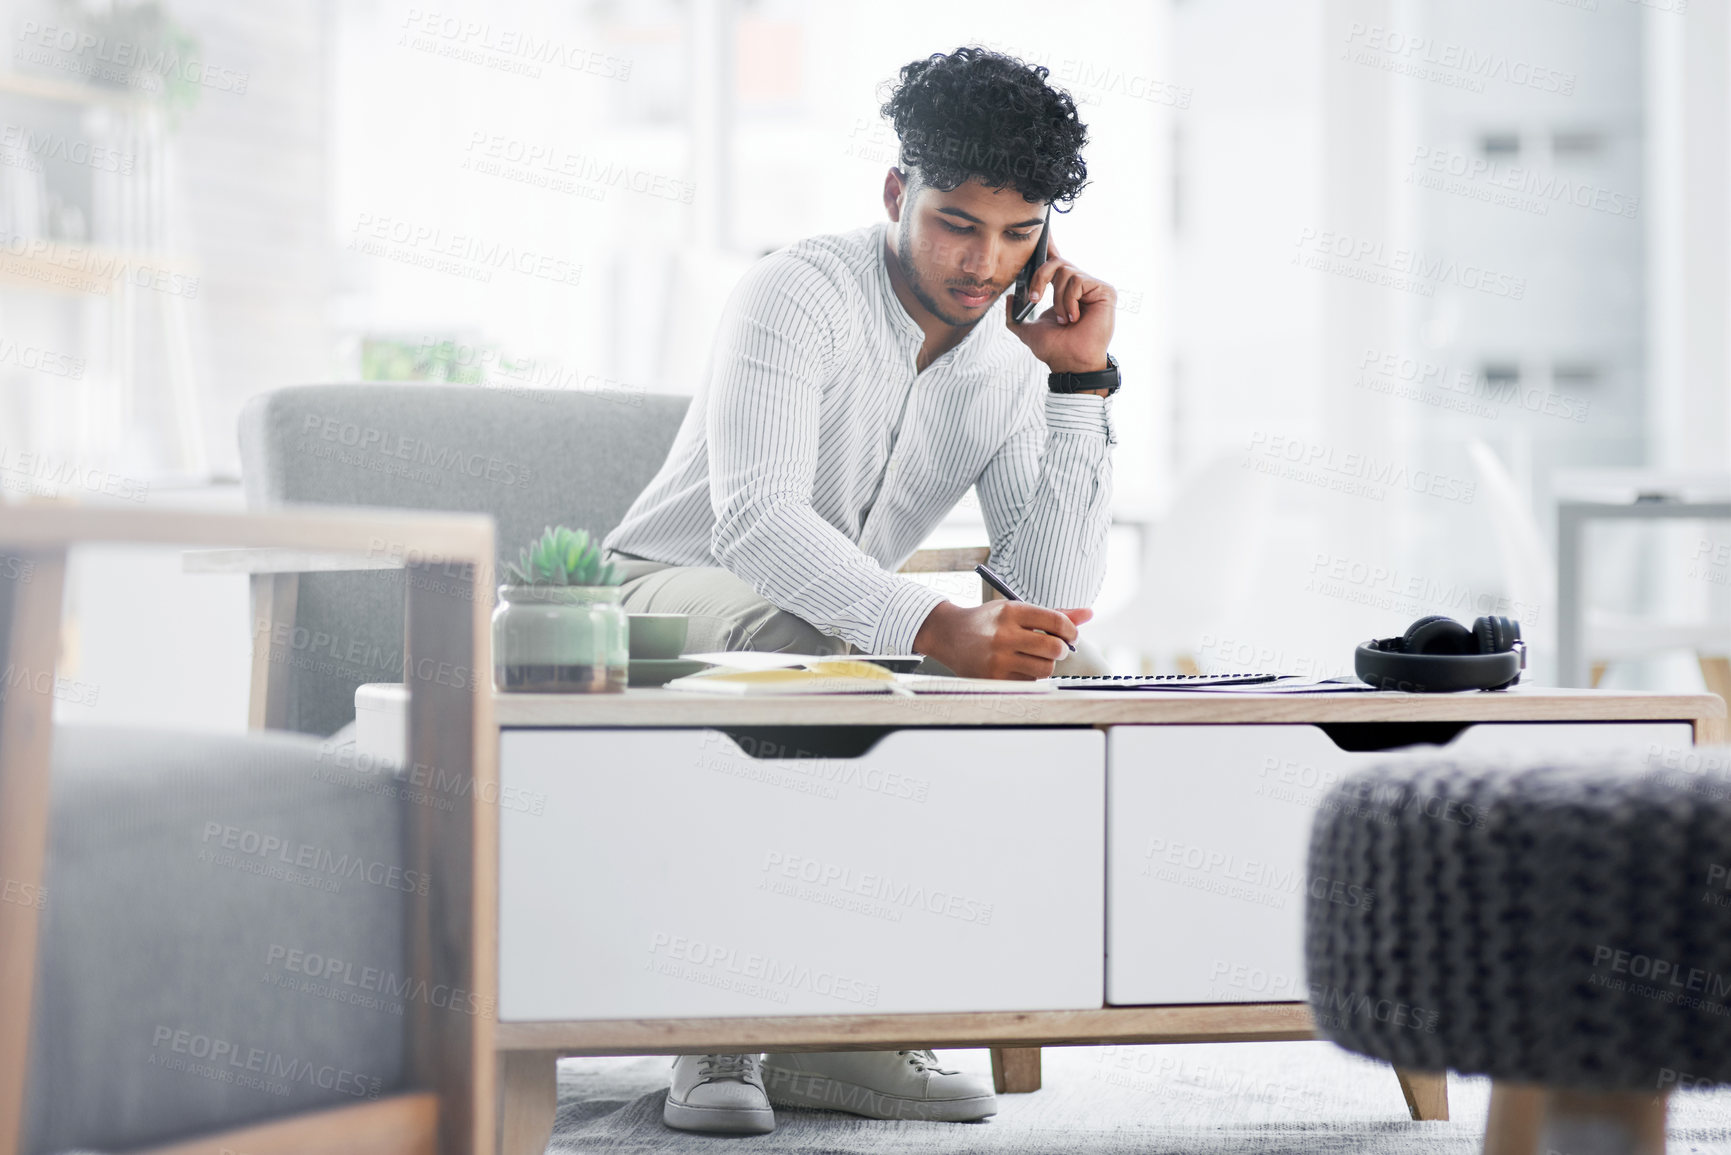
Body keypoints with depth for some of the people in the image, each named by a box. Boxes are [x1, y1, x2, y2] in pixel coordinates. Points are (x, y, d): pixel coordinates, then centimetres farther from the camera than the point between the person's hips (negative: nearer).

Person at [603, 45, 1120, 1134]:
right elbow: (754, 520, -37)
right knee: (801, 639, -39)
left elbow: (1056, 591, -12)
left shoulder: (1015, 357, -1)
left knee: (1075, 678, -15)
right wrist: (940, 629, -50)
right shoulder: (799, 295, -20)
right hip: (679, 593, -6)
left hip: (858, 630, 6)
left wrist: (1082, 381, -16)